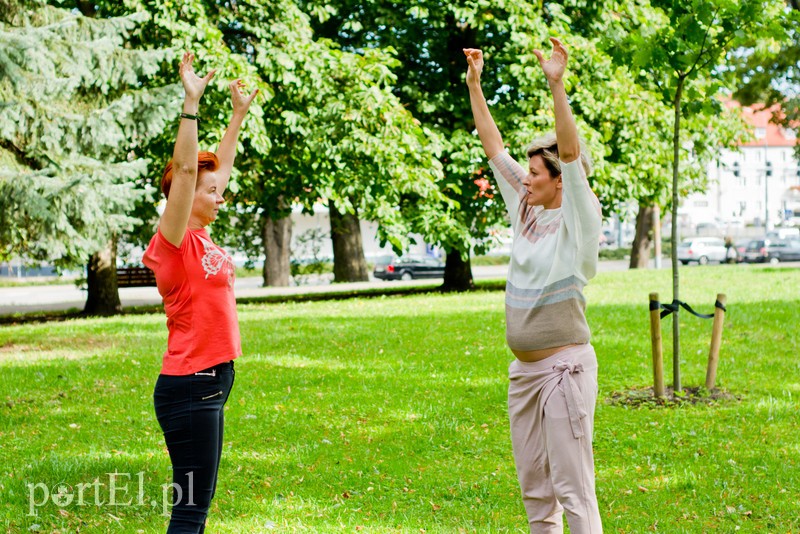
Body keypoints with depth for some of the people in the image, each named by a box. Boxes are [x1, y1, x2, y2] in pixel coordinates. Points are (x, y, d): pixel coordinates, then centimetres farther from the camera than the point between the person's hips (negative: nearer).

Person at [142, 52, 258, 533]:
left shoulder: (202, 239, 11)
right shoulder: (176, 241, -12)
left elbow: (219, 166, 21)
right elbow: (185, 169, -23)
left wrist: (240, 114, 26)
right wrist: (192, 103, -27)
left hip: (213, 381, 9)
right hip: (190, 385, -9)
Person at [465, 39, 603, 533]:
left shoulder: (578, 221, -9)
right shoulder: (527, 213, 10)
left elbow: (571, 152, -23)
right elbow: (494, 147, 14)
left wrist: (557, 86, -31)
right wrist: (474, 84, 14)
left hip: (565, 366, -8)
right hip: (524, 370, 8)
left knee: (573, 489, -7)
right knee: (534, 488, 13)